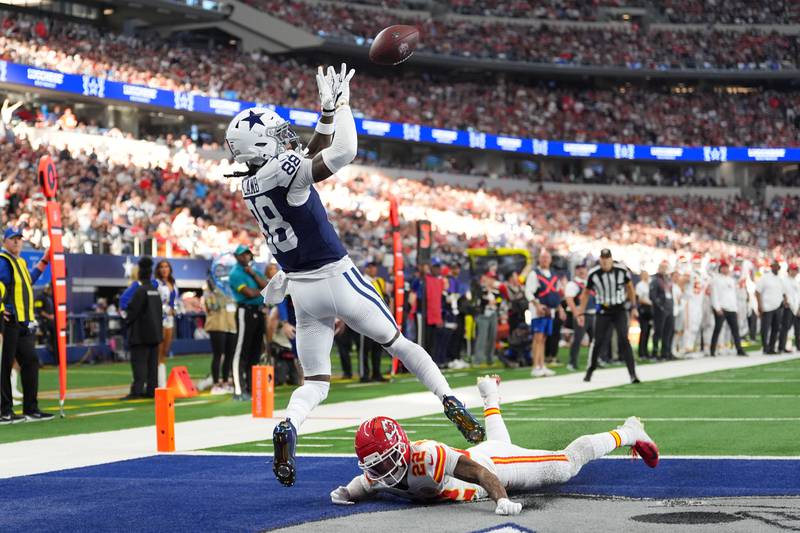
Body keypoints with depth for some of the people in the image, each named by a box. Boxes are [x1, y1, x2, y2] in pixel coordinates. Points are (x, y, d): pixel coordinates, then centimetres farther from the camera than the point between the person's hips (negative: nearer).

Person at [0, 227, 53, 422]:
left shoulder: (20, 262, 21)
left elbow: (29, 280, 37)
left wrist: (44, 261, 34)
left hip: (24, 323, 10)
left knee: (30, 361, 10)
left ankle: (31, 409, 16)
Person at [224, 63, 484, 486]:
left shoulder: (249, 186, 6)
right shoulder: (284, 171, -17)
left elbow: (309, 157, 19)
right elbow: (344, 153, -26)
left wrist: (328, 113, 18)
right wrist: (340, 104, -12)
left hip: (301, 291, 6)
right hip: (337, 279, -6)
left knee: (315, 382, 9)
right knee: (398, 343, 15)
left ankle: (287, 427, -20)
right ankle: (451, 403, 14)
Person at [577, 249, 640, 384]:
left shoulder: (622, 270, -11)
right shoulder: (593, 274, -11)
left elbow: (630, 287, 5)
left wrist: (633, 307, 5)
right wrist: (581, 313, 2)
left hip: (619, 310, -1)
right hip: (603, 311, 1)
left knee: (624, 340, -12)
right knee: (598, 341, 1)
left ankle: (633, 374, -11)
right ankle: (590, 370, 21)